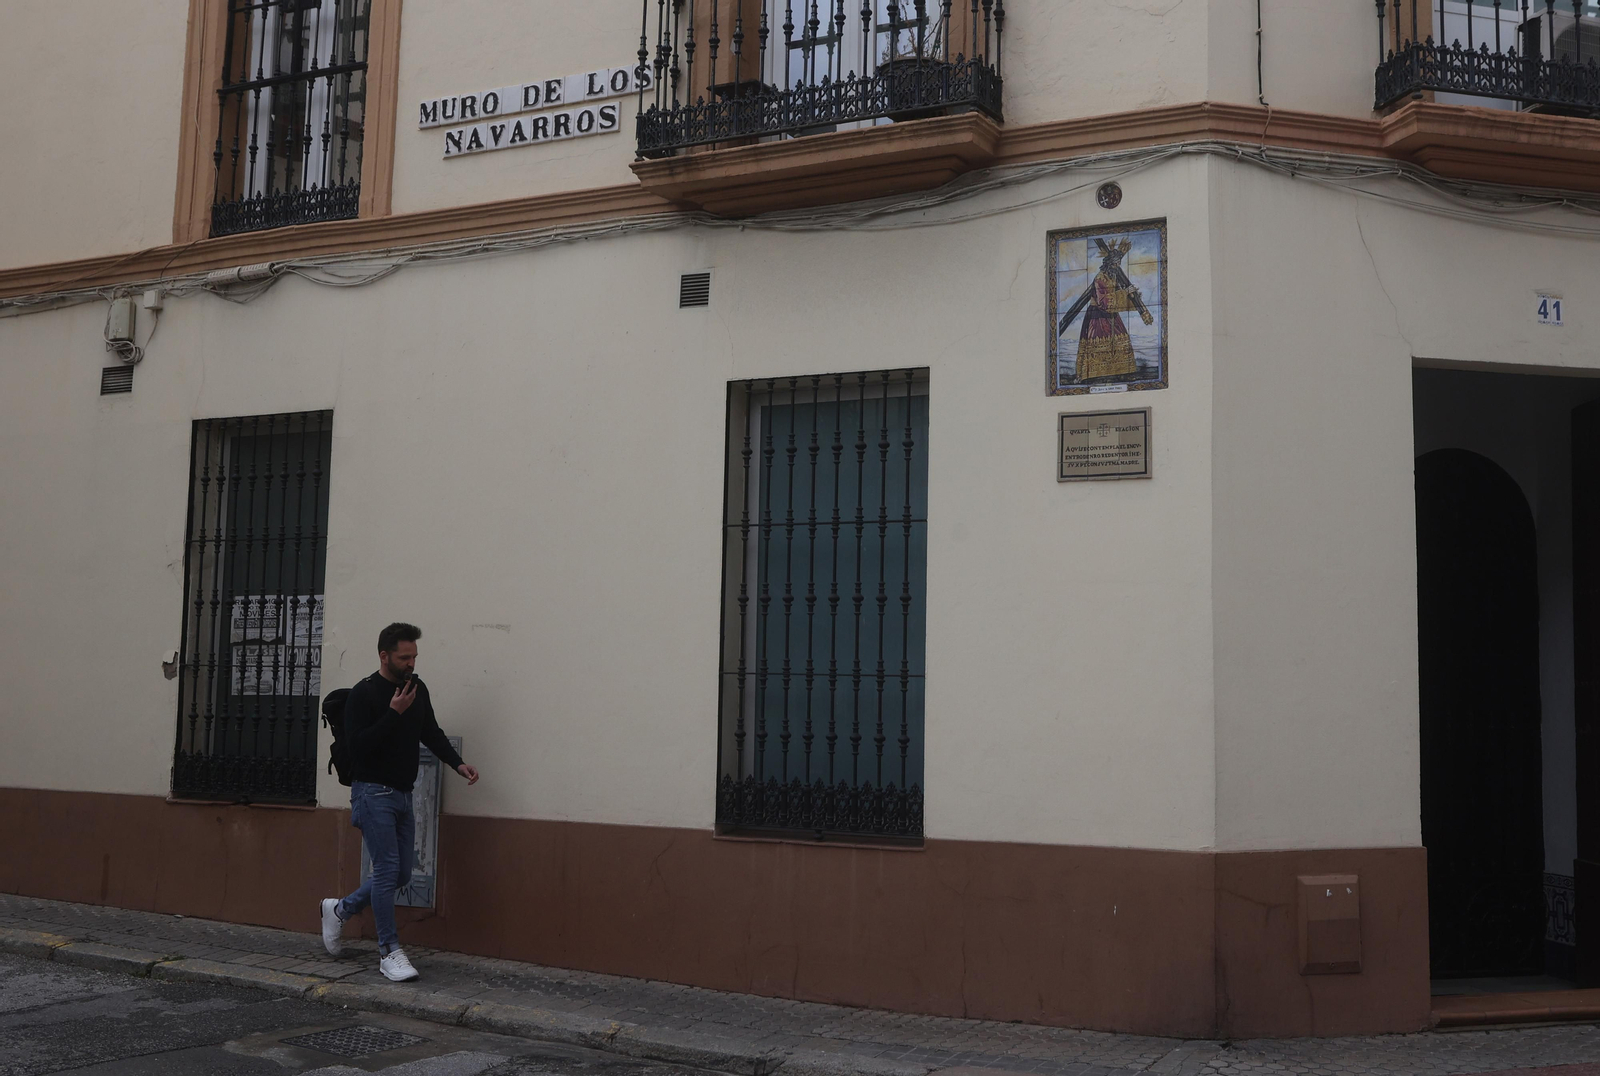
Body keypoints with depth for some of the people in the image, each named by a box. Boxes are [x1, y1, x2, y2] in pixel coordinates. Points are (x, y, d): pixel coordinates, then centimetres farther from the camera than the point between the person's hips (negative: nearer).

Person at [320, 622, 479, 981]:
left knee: (401, 874, 9)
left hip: (403, 795, 8)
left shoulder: (417, 689, 8)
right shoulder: (363, 694, -13)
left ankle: (340, 910, 30)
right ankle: (389, 952, 2)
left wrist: (457, 763, 1)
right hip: (373, 793, -8)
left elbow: (431, 733, 15)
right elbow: (358, 745, -20)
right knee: (387, 869, -9)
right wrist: (394, 713, -24)